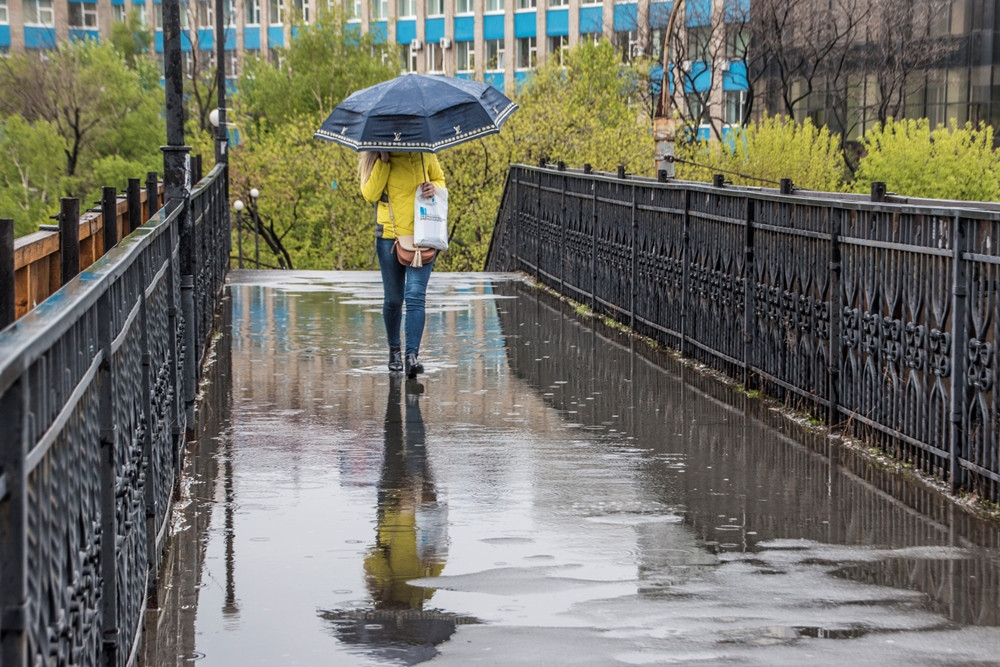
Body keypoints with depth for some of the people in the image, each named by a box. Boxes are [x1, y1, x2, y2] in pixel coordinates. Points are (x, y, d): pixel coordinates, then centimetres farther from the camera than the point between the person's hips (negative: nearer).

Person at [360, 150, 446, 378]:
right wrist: (383, 160, -17)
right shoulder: (374, 159, 0)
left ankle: (412, 355, -18)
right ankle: (394, 349, 32)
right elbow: (370, 194, -12)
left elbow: (440, 179, 18)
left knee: (415, 295, -14)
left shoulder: (425, 154, 2)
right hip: (389, 235, 1)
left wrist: (434, 188, -5)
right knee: (393, 299, 9)